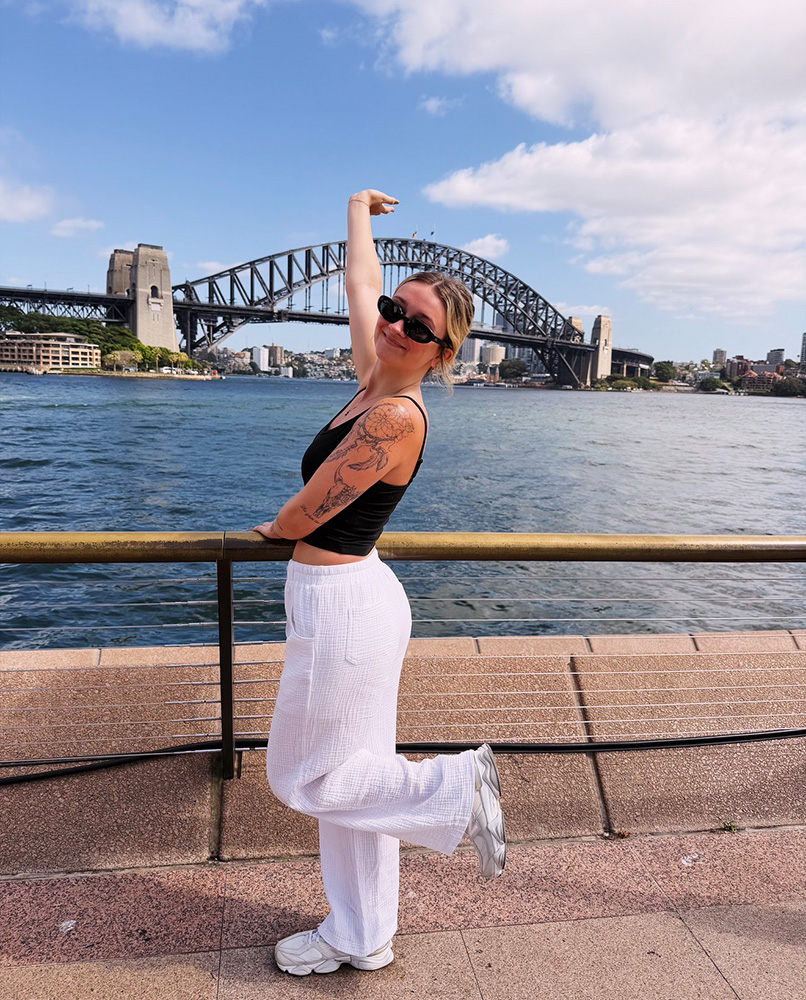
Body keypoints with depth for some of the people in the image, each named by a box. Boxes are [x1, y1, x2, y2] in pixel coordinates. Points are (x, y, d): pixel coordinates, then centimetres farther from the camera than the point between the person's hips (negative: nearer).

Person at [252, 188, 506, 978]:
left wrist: (273, 528, 6)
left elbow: (302, 516, -16)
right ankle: (360, 939, 35)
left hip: (339, 607, -9)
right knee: (347, 776, 18)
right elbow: (360, 282, 19)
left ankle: (456, 785, 14)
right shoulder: (374, 378, 2)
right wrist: (358, 210, 34)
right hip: (356, 595, 9)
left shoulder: (396, 416, -21)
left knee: (306, 779, 10)